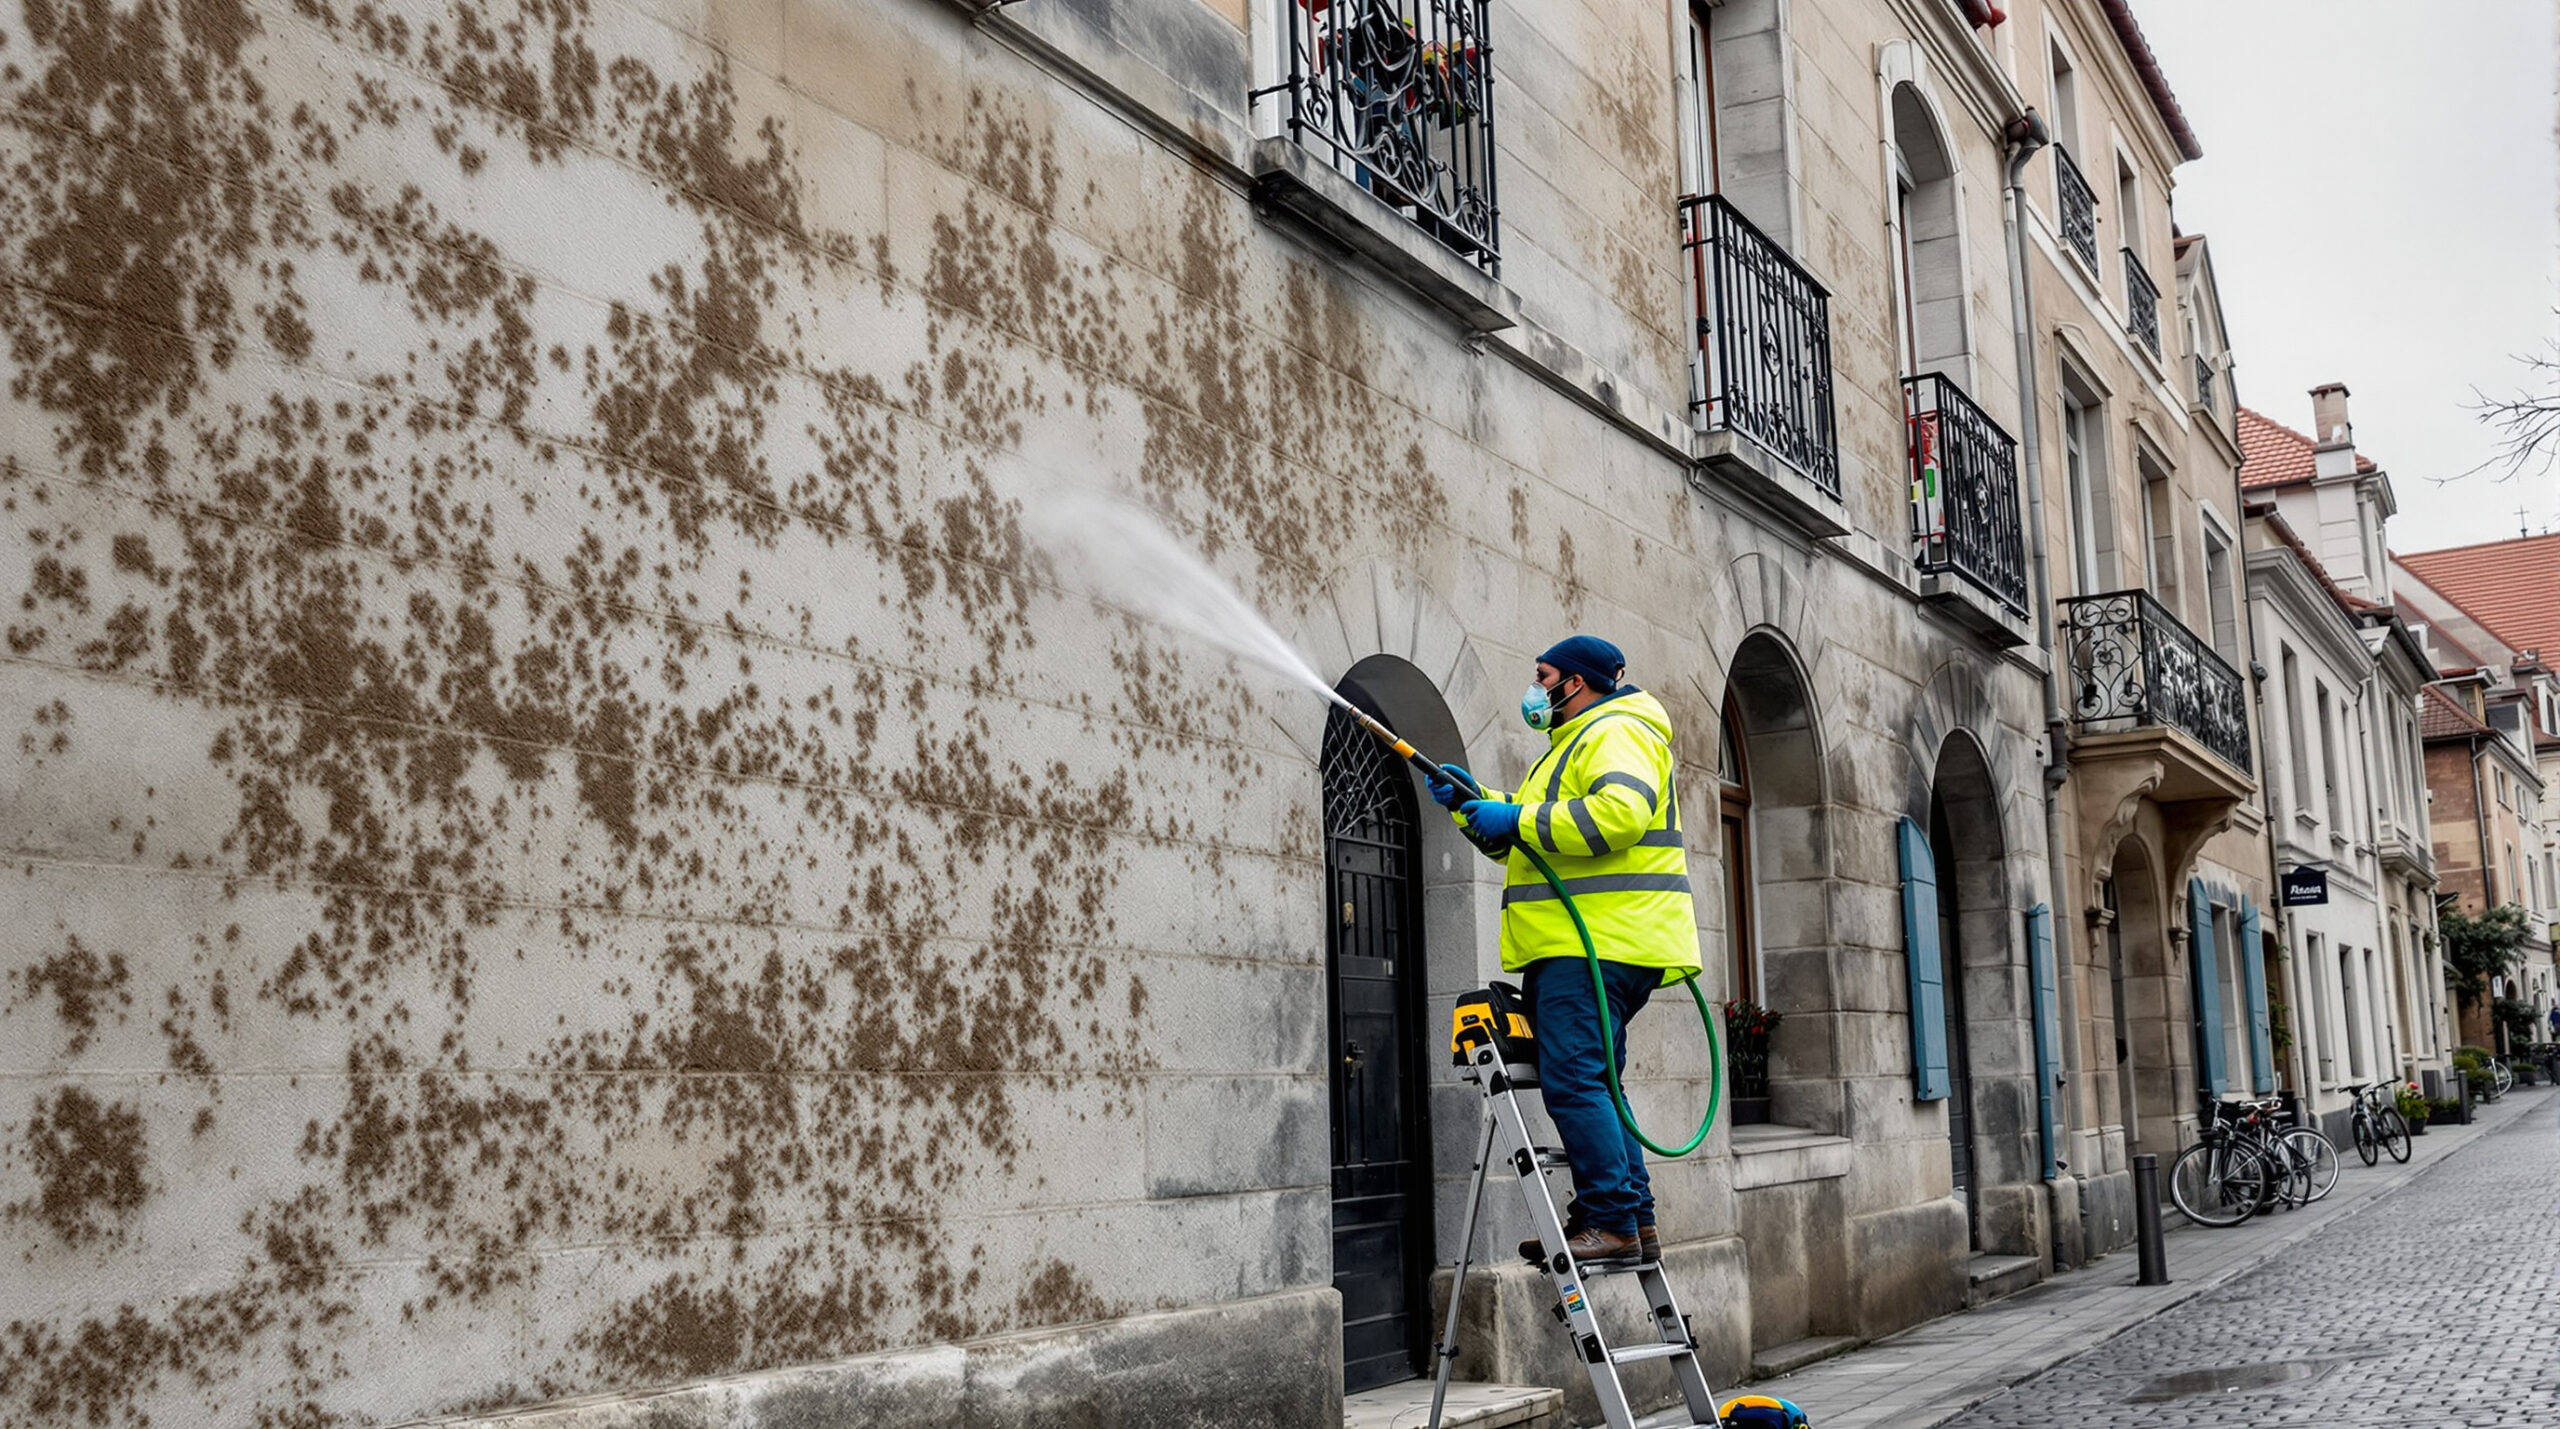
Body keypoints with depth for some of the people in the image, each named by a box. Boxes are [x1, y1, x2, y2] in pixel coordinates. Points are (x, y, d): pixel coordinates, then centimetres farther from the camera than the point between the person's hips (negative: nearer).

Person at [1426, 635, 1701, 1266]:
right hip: (1574, 948, 11)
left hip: (1599, 946, -11)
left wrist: (1518, 820, -19)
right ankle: (1634, 1218, 12)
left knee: (1573, 1080, -16)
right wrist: (1472, 805, 20)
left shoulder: (1618, 732, -5)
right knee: (1589, 1084, 10)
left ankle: (1612, 1220, -16)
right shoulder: (1572, 745, 29)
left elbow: (1621, 812, -25)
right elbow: (1525, 841, 36)